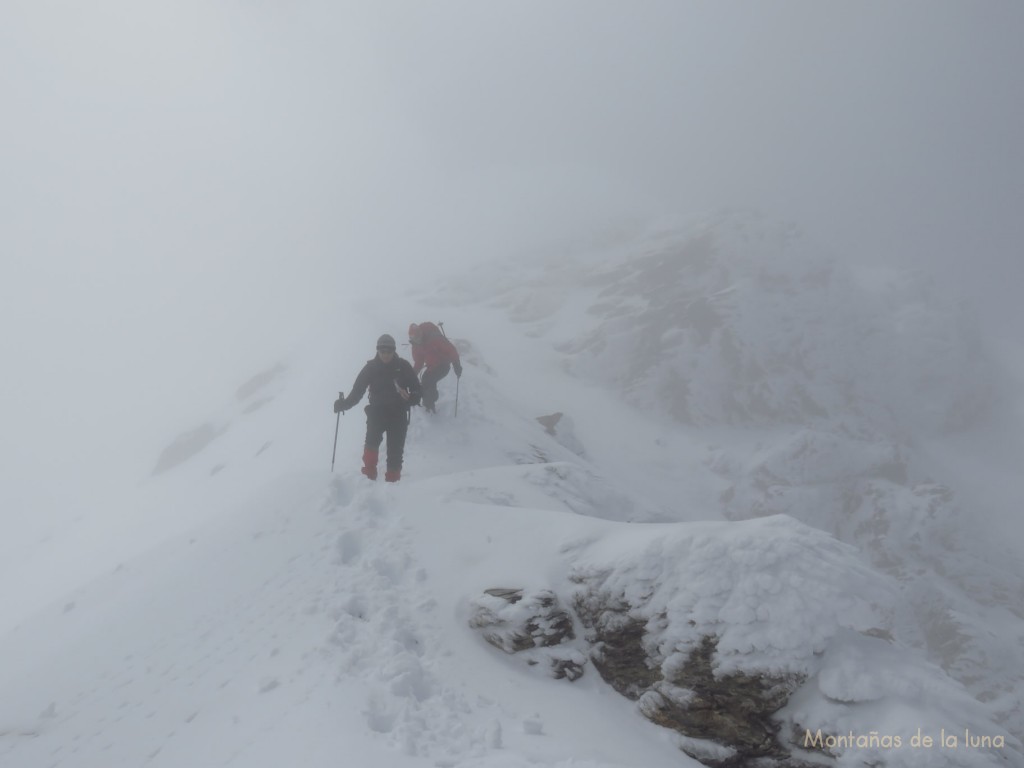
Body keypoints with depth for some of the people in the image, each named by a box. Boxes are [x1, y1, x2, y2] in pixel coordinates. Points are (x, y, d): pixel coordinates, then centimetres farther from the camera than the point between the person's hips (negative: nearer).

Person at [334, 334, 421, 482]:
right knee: (372, 441, -25)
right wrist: (344, 404, -18)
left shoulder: (403, 366, -2)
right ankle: (368, 474, -16)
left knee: (395, 451, 1)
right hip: (377, 411, 0)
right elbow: (357, 390, -1)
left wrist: (412, 398, -22)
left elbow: (415, 387, 1)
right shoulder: (371, 367, -1)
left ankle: (392, 480, 12)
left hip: (398, 414, 1)